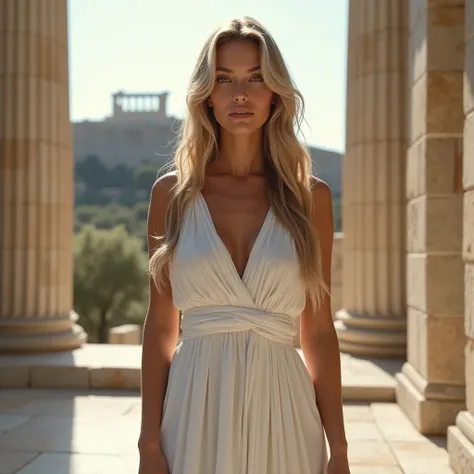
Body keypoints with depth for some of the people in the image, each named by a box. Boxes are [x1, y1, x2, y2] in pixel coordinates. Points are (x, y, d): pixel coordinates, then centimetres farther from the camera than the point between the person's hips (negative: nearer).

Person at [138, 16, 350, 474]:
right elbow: (160, 326, 1)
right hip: (195, 411, 0)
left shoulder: (310, 197, 1)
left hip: (281, 412, 1)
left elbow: (319, 332, 2)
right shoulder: (172, 193, 1)